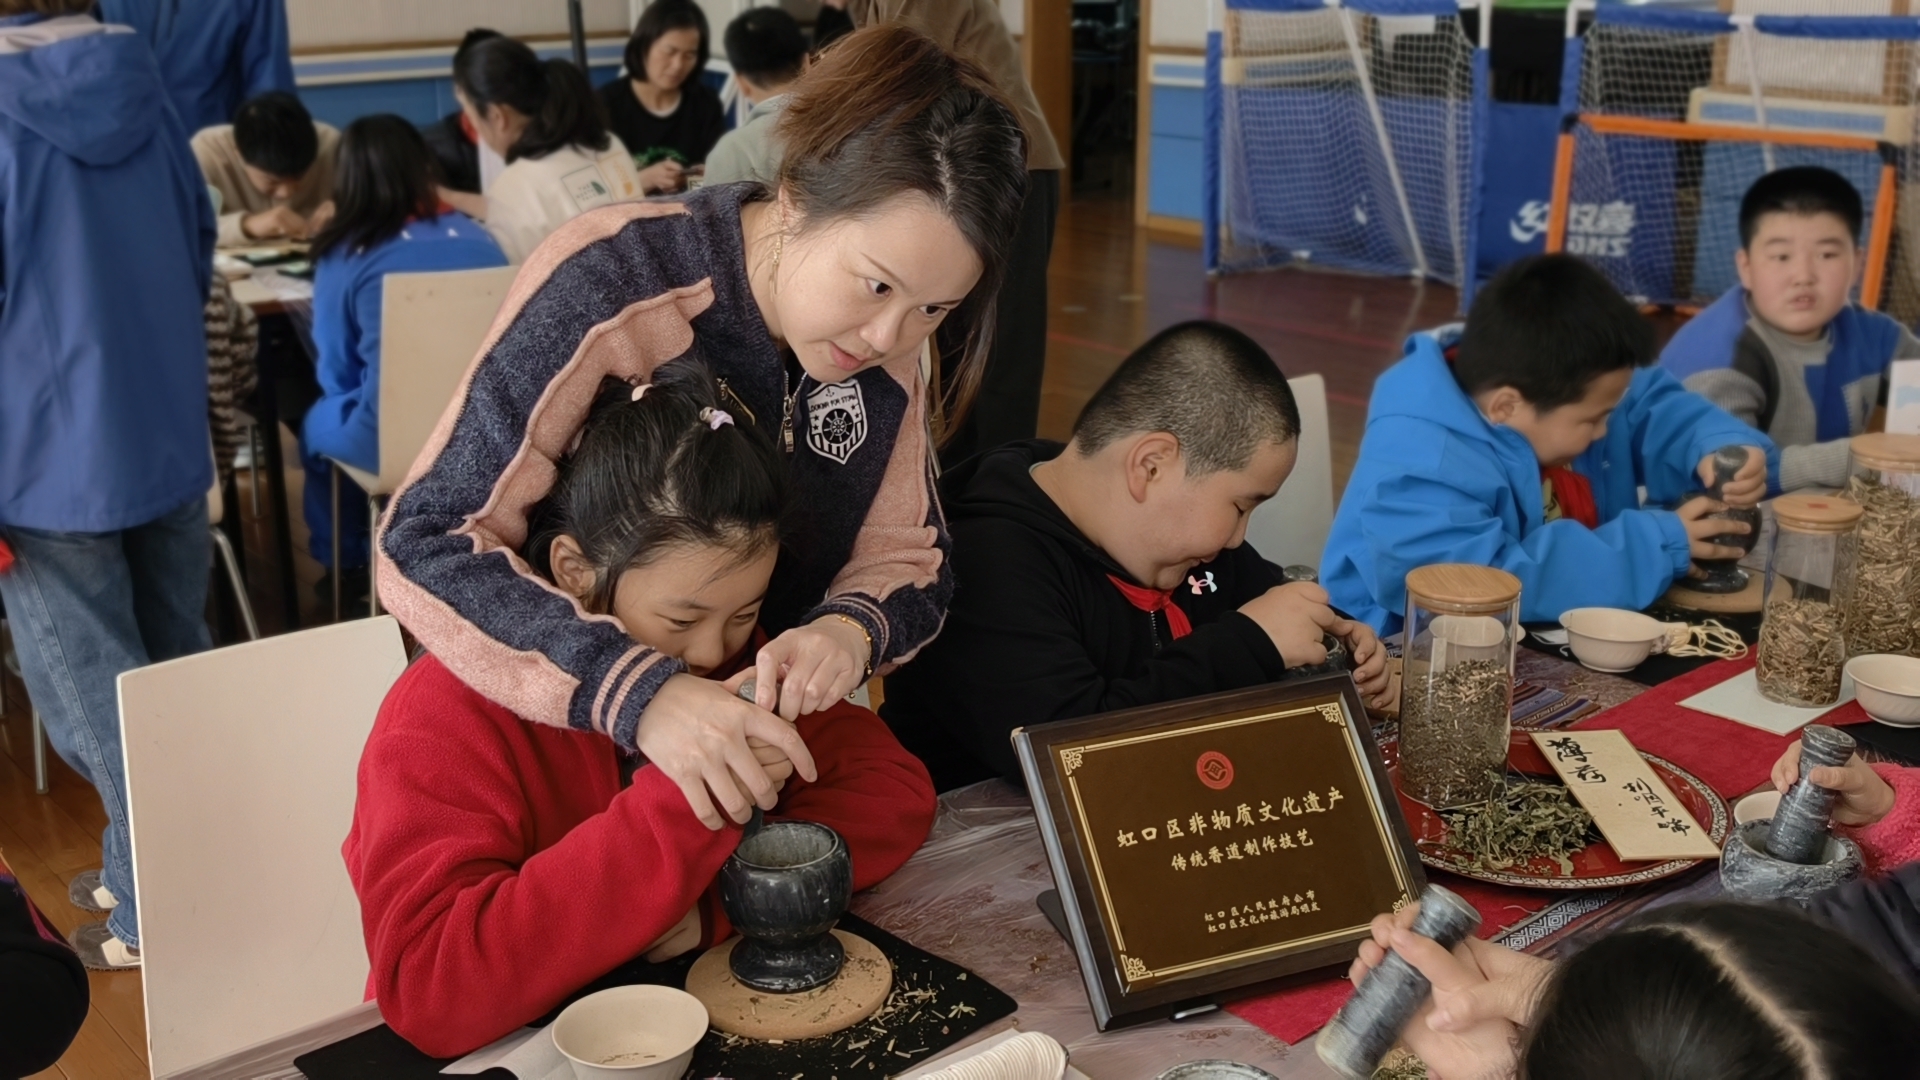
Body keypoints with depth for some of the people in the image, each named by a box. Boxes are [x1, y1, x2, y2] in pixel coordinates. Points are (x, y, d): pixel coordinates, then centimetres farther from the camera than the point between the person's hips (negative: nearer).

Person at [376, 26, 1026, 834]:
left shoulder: (888, 336, -7)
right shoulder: (612, 285, -21)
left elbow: (907, 562, 0)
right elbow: (422, 543, -22)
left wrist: (852, 630, -23)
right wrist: (634, 691, -36)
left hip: (779, 736, 4)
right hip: (562, 746, -3)